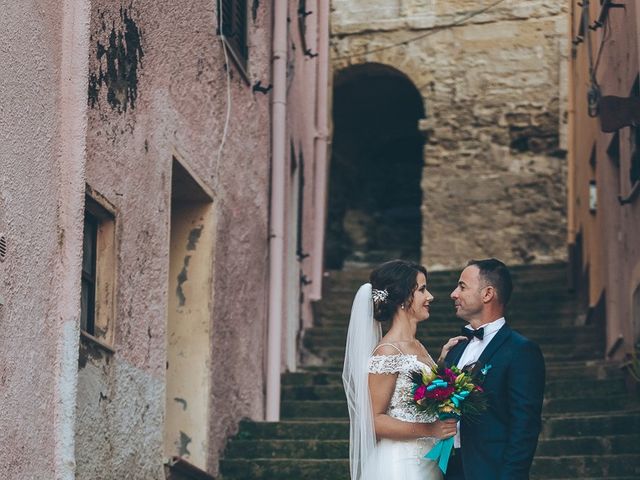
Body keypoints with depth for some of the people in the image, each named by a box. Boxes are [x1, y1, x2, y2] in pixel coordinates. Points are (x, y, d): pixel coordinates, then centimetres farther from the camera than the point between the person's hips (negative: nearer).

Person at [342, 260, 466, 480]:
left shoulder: (417, 346, 10)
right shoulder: (387, 352, -15)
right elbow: (374, 420, -16)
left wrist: (443, 360, 10)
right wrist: (430, 430, -21)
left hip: (426, 461, 8)